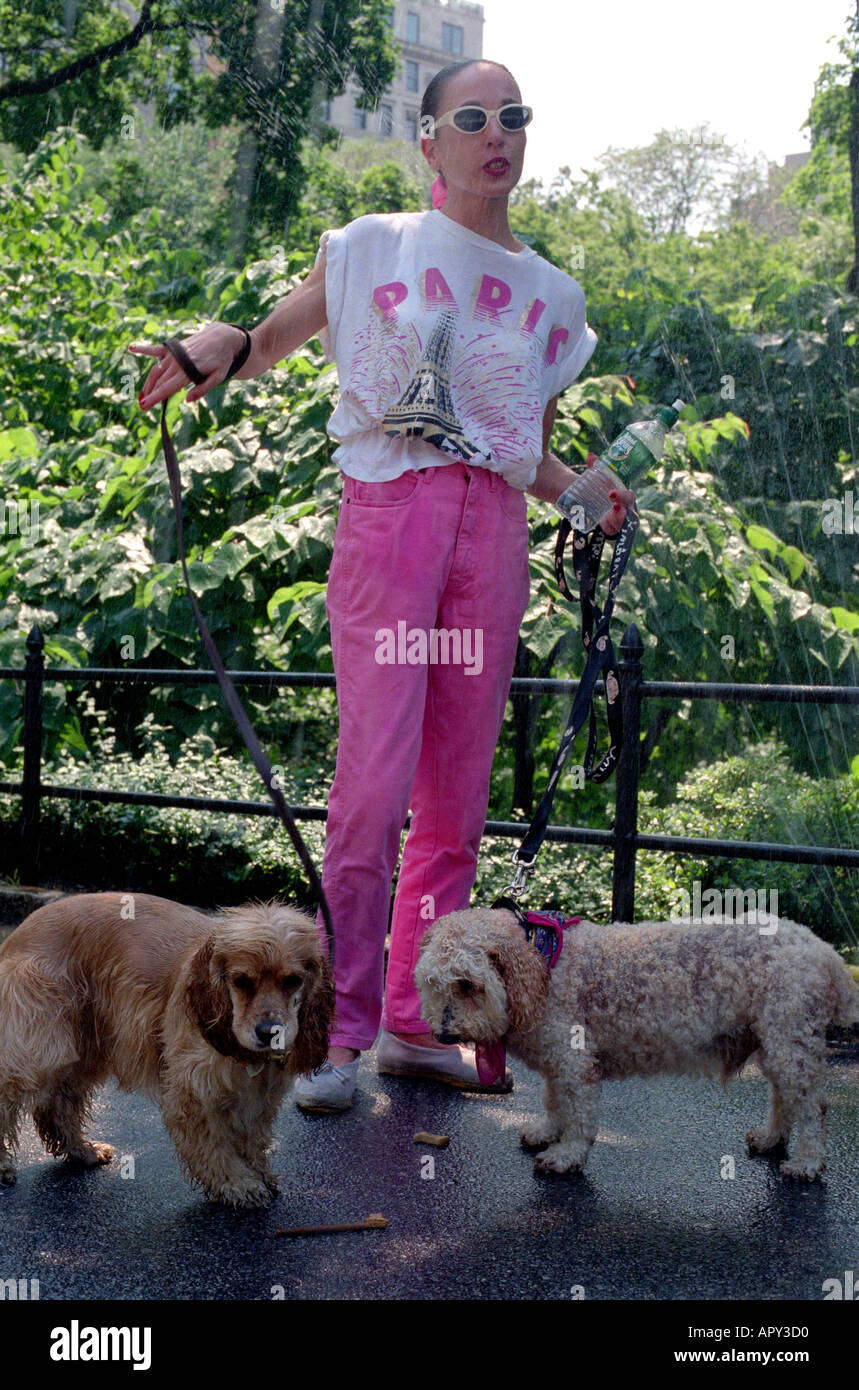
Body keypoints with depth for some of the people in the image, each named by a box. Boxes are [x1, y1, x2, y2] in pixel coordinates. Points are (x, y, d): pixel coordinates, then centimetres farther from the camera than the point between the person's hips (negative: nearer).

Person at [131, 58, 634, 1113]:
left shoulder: (550, 294, 20)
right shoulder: (375, 248, 10)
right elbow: (268, 342, 12)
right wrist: (219, 345, -11)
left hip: (492, 530, 4)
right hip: (389, 512, -4)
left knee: (458, 796, 2)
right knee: (374, 779, -12)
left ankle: (415, 1024, 13)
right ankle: (342, 1032, 0)